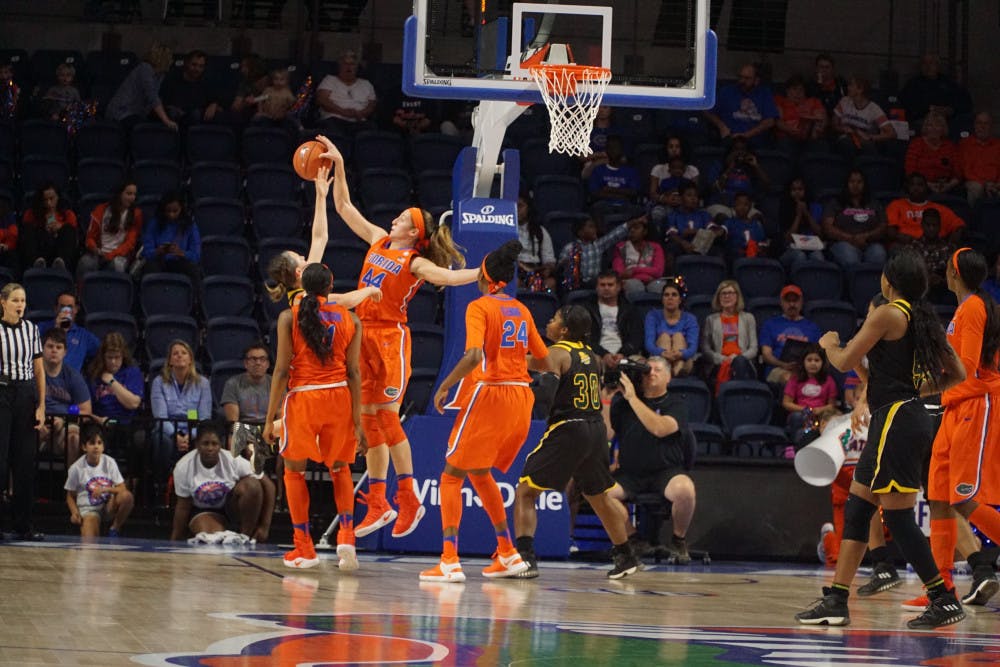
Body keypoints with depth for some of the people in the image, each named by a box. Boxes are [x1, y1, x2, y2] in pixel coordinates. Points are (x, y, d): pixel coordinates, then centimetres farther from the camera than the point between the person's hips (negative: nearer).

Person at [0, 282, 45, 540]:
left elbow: (39, 370, 10)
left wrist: (41, 406, 5)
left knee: (26, 460, 4)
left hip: (26, 395, 4)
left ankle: (23, 524, 9)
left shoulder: (31, 329, 9)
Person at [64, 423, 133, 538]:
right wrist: (75, 512, -16)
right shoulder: (76, 468, -6)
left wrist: (105, 489, -25)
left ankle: (115, 529, -8)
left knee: (127, 496, -30)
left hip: (109, 507, 3)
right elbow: (70, 496, 3)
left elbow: (122, 489, -6)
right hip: (88, 510, -3)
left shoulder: (109, 462, -3)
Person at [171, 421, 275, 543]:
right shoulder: (183, 468, -18)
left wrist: (264, 527, -19)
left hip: (233, 508, 0)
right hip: (203, 511, 0)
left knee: (251, 484, -32)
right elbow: (183, 507, -8)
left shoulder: (233, 461, -21)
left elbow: (268, 486, -17)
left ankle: (246, 537, -16)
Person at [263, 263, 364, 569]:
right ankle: (346, 536, -1)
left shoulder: (289, 317, -3)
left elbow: (282, 370, -6)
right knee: (340, 469, 19)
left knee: (294, 471, 12)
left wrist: (270, 418, -2)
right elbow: (353, 372, 0)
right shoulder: (349, 319, 3)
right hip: (339, 397, 2)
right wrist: (357, 421, 2)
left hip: (302, 397, -2)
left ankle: (304, 549, 10)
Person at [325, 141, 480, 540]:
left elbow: (449, 276, -23)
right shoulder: (378, 240, 11)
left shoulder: (416, 263, -7)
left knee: (387, 417, -10)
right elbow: (344, 207, 16)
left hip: (390, 337, -7)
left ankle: (409, 500, -1)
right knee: (369, 419, 7)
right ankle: (378, 505, 12)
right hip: (364, 335, 7)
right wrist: (338, 165, 11)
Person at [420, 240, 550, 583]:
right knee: (480, 473, 23)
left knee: (452, 476, 1)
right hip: (520, 397, 7)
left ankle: (450, 562, -10)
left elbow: (474, 355, -22)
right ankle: (507, 555, 22)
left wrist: (445, 386, -12)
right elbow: (545, 362, 17)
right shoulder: (522, 311, 12)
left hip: (487, 394, -7)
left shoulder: (480, 307, -7)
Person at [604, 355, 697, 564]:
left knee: (685, 489, -36)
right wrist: (606, 400, -6)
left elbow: (660, 429, -19)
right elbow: (606, 434, 2)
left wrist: (632, 398, -18)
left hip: (666, 471, -2)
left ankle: (679, 540, -6)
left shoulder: (675, 404, 2)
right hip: (630, 473, 2)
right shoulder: (622, 403, 11)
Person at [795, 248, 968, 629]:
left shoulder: (888, 314, -10)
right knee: (857, 509, 10)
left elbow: (844, 362, -7)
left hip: (895, 420, -9)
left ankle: (945, 600, -4)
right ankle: (836, 602, 10)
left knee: (898, 516, -7)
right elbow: (957, 373, 18)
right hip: (911, 414, 9)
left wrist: (829, 343, 13)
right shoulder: (924, 319, 14)